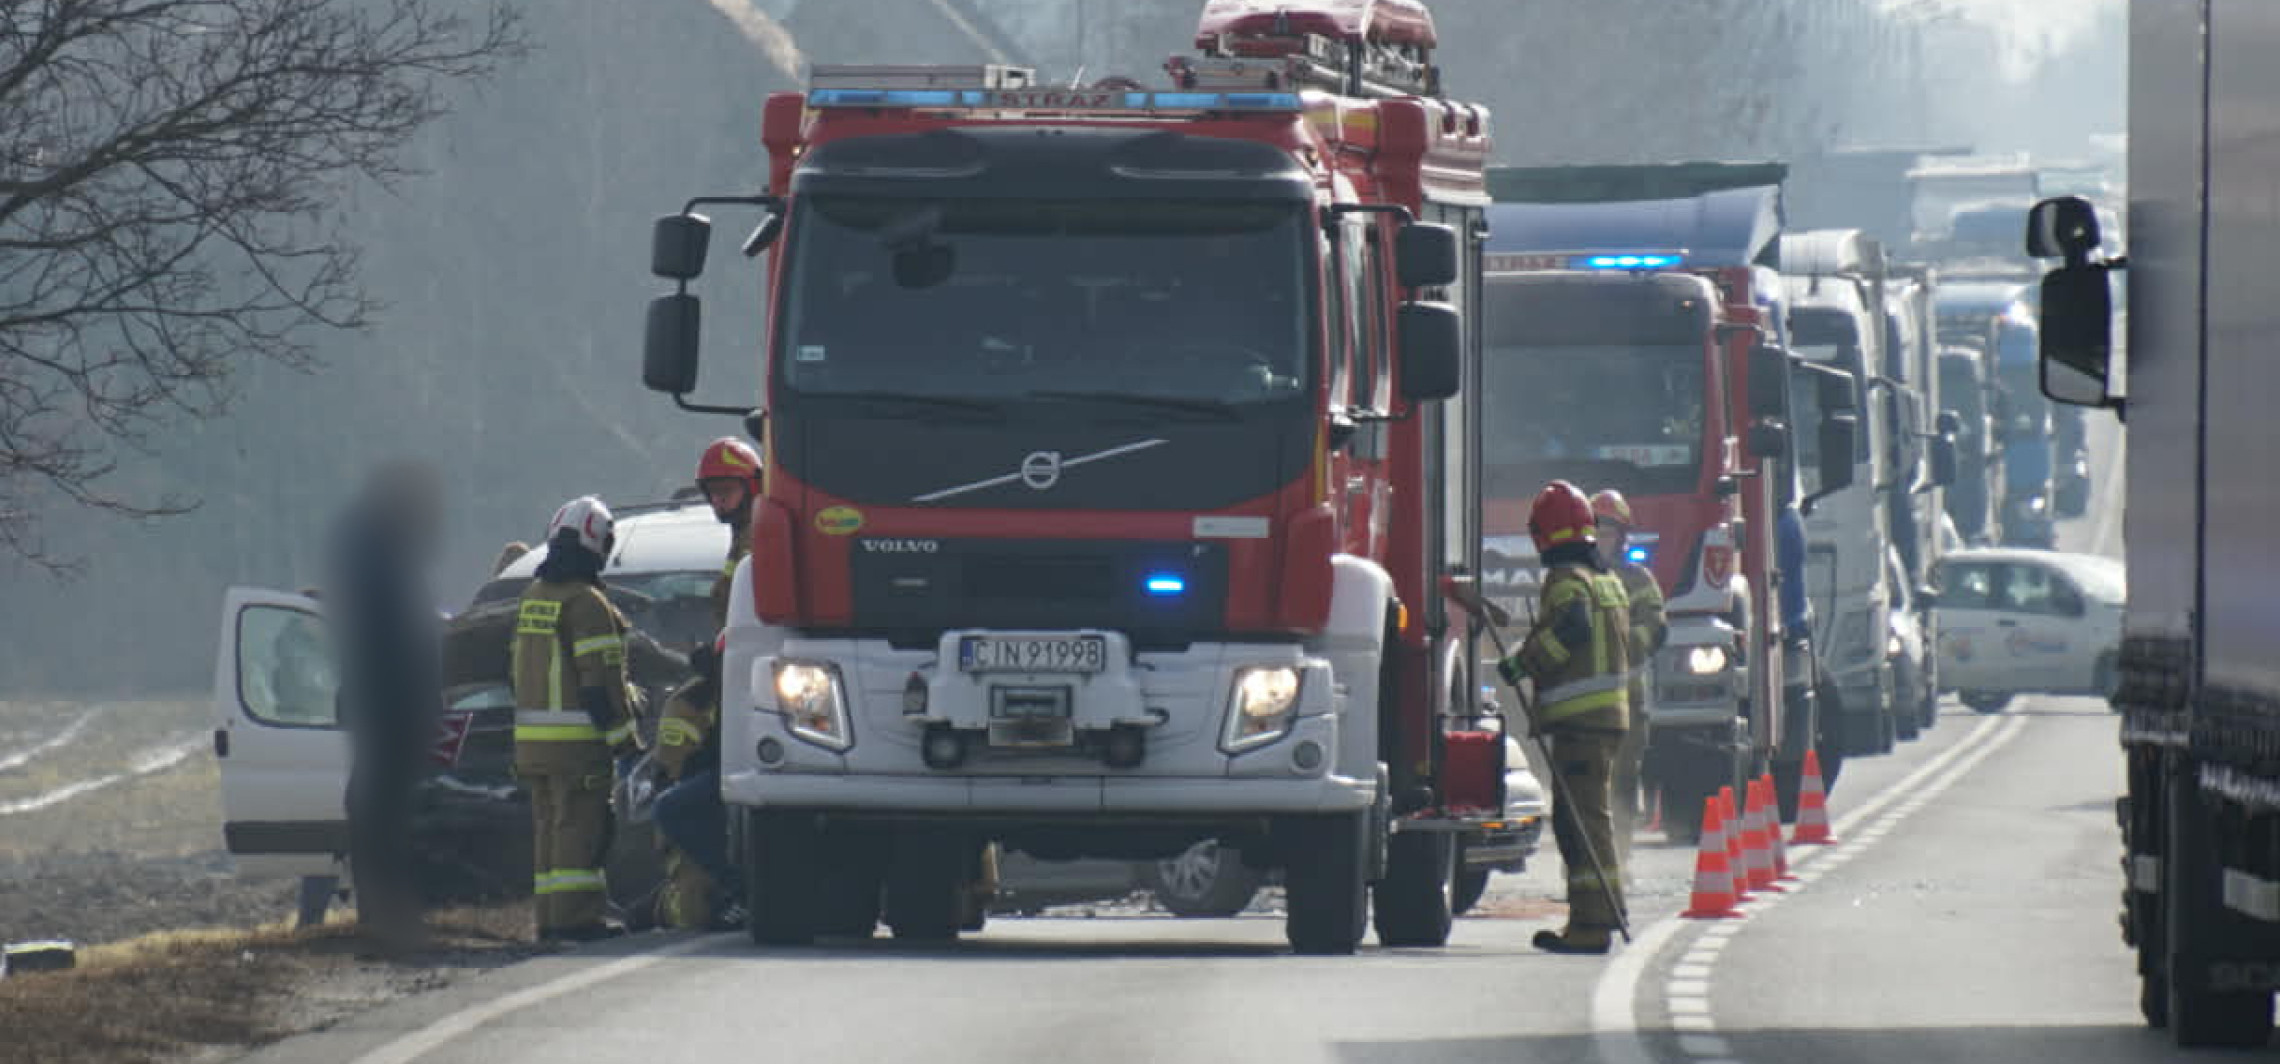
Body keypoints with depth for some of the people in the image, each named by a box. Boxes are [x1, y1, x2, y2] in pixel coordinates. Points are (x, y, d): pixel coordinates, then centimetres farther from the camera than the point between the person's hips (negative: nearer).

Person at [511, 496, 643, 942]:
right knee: (579, 825, -7)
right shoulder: (586, 603, -13)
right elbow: (601, 679, -17)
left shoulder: (531, 598, 14)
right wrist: (624, 737, -13)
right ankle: (576, 915, -9)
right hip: (577, 739, -8)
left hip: (530, 738, 8)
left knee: (548, 827, 12)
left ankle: (550, 918, 14)